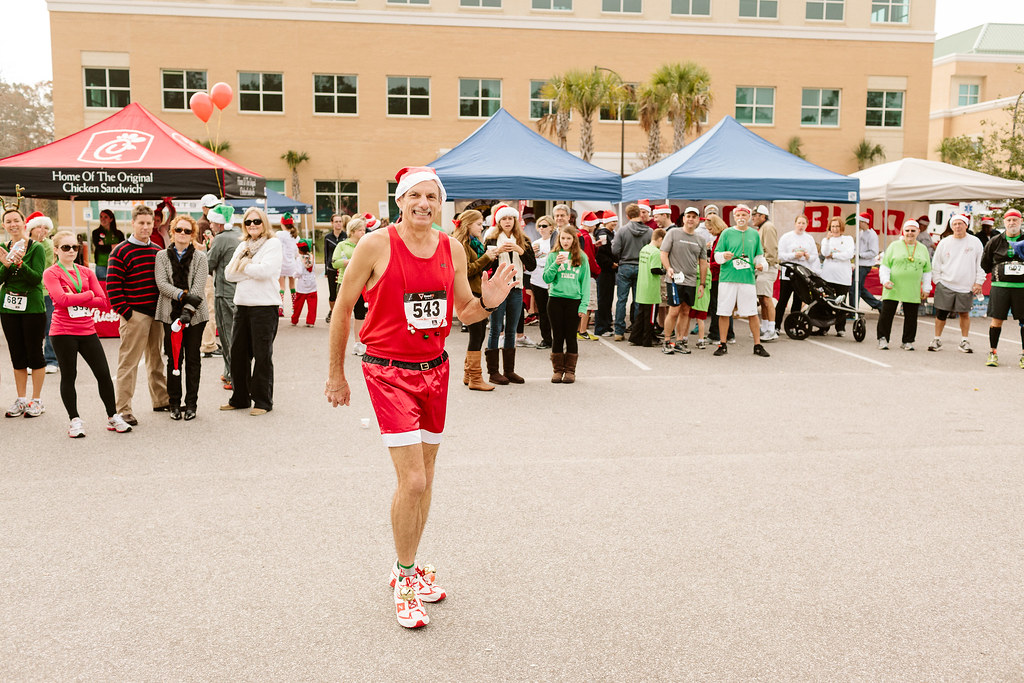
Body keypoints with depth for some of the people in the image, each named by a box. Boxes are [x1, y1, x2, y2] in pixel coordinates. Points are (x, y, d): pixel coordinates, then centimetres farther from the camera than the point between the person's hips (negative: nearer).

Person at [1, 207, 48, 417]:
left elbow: (36, 278, -13)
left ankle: (37, 400, 11)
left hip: (33, 307, -4)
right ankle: (21, 399, 19)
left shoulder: (36, 248, -5)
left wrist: (20, 263, -27)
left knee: (34, 353, 1)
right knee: (17, 355, 10)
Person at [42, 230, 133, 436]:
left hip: (87, 330, 4)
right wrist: (89, 294, -8)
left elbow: (104, 302, 2)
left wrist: (76, 299, -10)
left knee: (103, 373, 3)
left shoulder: (86, 272, 10)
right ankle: (75, 420, 16)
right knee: (69, 376, 5)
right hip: (63, 332, -4)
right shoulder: (51, 273, -1)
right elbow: (62, 299, -17)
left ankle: (113, 416, 15)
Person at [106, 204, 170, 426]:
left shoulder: (158, 251, 13)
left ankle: (161, 400, 28)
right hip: (135, 314, -7)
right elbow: (112, 285, -11)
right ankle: (123, 410, -4)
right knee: (129, 362, -6)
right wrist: (125, 312, -14)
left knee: (157, 359, 16)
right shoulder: (121, 252, -7)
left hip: (157, 315, 7)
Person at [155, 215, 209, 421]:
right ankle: (175, 403, 12)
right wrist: (183, 295, -19)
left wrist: (188, 310, -19)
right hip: (171, 313, 1)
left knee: (193, 358, 4)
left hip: (195, 314, -1)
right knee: (174, 359, 3)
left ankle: (191, 404, 12)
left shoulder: (200, 257, 3)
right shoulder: (162, 256, 7)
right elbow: (161, 283, -4)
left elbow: (198, 287, -7)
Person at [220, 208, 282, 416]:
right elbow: (229, 273, 6)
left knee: (262, 355, 0)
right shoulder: (242, 246, 17)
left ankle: (263, 401, 8)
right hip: (242, 305, 7)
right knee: (238, 353, 10)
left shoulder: (273, 243, -2)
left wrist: (244, 265, -3)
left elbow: (266, 270, -17)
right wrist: (252, 268, -8)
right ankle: (240, 398, 22)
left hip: (264, 306, -6)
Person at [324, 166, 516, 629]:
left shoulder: (452, 249, 5)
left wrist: (488, 302, -10)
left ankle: (408, 567, 32)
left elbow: (463, 313, 14)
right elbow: (342, 310, -2)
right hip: (389, 372, -5)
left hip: (435, 369, 5)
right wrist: (336, 375, 2)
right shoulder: (376, 245, -9)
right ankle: (404, 580, 10)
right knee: (412, 481, -11)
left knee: (425, 474, 12)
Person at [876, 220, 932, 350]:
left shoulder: (923, 249, 13)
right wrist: (885, 280, -11)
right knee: (886, 314, -3)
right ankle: (883, 339, 6)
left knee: (911, 317, 4)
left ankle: (908, 342, 15)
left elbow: (927, 271, 16)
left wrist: (926, 288, 11)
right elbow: (884, 265, 2)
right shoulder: (894, 246, 4)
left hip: (912, 290, 2)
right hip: (893, 288, -2)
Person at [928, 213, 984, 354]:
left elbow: (981, 264, 6)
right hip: (945, 286, 0)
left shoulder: (975, 242, 3)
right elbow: (936, 265, 10)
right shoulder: (944, 243, 4)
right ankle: (937, 339, 13)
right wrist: (937, 282, 5)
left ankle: (964, 341, 18)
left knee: (964, 314, 6)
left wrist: (979, 282, 0)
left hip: (966, 287, 0)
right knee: (941, 313, 0)